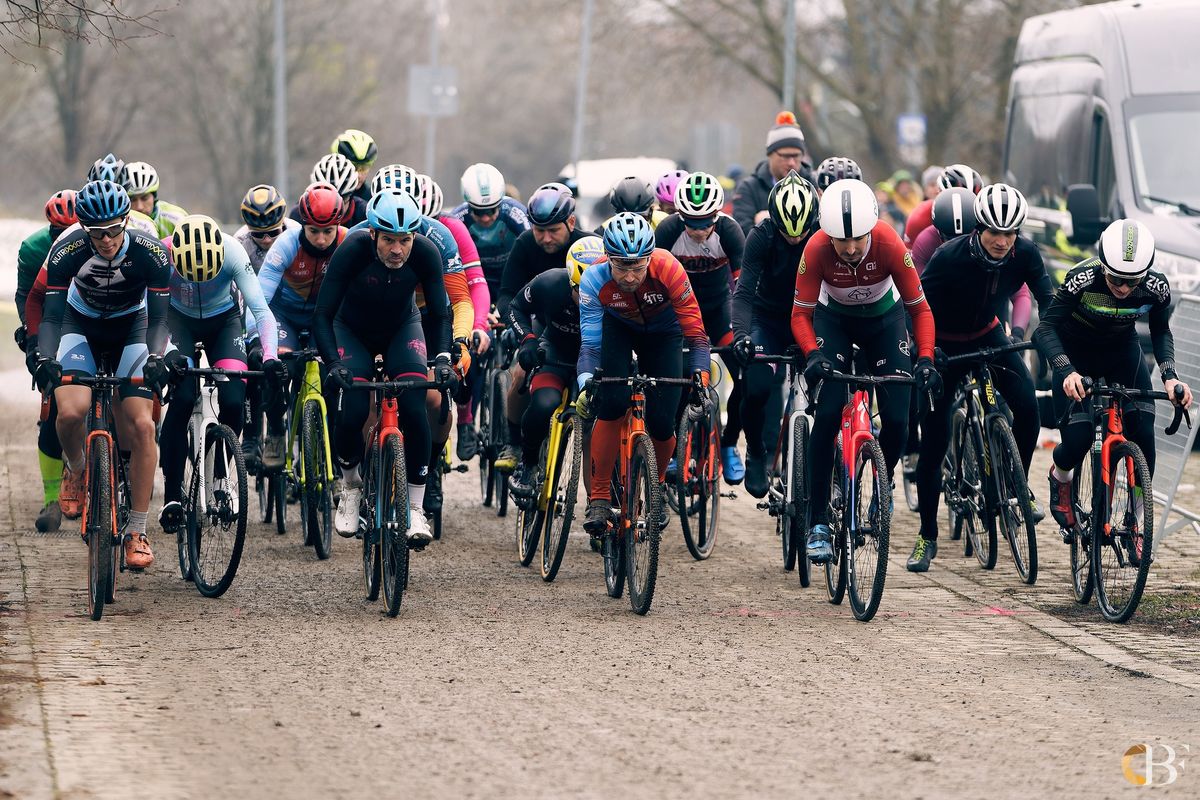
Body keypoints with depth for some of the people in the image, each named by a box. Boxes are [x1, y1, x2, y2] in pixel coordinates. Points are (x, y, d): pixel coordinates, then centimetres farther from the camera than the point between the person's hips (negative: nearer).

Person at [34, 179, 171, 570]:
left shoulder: (151, 252, -28)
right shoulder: (67, 251, -28)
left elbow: (158, 317, -23)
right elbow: (52, 315, -25)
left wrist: (155, 356, -42)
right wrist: (45, 358, -43)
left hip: (131, 326, 0)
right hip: (82, 324, 0)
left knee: (141, 424, -16)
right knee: (70, 411, -26)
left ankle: (137, 532, -7)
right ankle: (75, 469, 9)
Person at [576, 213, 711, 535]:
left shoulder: (667, 269, -37)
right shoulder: (594, 279, -33)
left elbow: (695, 331, -30)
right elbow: (590, 342, -28)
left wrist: (700, 374, -42)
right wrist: (585, 384, -43)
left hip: (662, 332, 0)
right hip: (617, 328, 0)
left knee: (661, 423, -9)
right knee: (611, 405, -24)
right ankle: (599, 499, -13)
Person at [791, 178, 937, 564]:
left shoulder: (890, 246, -32)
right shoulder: (816, 250, -32)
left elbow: (919, 308, -23)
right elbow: (801, 313, -23)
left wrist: (926, 358, -37)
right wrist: (813, 354, -41)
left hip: (884, 319, 1)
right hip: (834, 319, 0)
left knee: (896, 418, -11)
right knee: (827, 413, -18)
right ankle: (819, 524, -13)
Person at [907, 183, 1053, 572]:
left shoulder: (1025, 254, -20)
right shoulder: (950, 256, -29)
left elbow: (1048, 302, -18)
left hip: (988, 337, 3)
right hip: (944, 345, -3)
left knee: (1027, 406, -22)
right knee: (934, 440, -4)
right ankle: (927, 537, 9)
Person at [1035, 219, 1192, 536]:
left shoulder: (1156, 287, -25)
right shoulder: (1083, 280, -34)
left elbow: (1161, 332, -6)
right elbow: (1047, 327, -32)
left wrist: (1170, 376, -21)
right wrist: (1067, 372, -47)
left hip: (1121, 349, 3)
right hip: (1075, 351, -3)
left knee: (1143, 433, -13)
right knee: (1078, 439, -15)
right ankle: (1060, 477, 22)